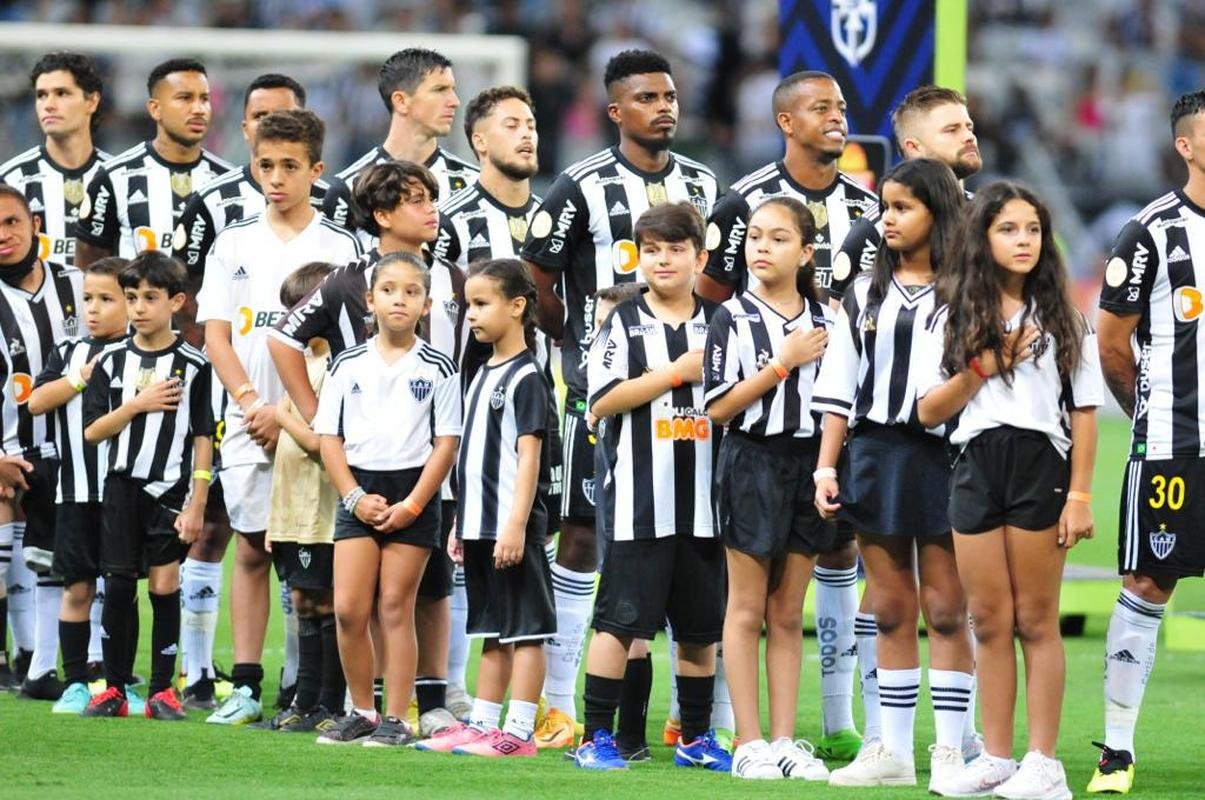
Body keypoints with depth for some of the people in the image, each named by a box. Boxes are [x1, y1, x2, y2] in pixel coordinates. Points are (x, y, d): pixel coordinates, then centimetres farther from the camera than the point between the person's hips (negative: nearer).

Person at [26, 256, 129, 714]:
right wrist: (80, 378, -9)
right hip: (76, 491, 2)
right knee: (77, 587, 5)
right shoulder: (69, 353, 10)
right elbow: (36, 402, -2)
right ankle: (75, 683, 10)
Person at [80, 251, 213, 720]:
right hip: (122, 487, 2)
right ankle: (114, 689, 10)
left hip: (170, 488, -2)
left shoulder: (193, 365, -2)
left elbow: (203, 439, -2)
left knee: (164, 586, -2)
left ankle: (162, 691, 6)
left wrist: (197, 504, -6)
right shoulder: (113, 362, 6)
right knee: (118, 588, 2)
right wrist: (138, 404, -12)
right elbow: (92, 431, 2)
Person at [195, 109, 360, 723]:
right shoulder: (234, 244, 11)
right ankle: (245, 687, 6)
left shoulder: (339, 247, 2)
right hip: (249, 423, 3)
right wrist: (251, 405, -9)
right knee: (251, 550, 4)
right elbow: (216, 335, 6)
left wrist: (288, 413, -13)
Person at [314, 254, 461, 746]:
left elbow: (446, 444, -2)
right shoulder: (349, 366, 5)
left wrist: (412, 505, -10)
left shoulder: (437, 369, 0)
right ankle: (361, 712, 9)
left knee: (396, 608, -2)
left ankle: (396, 720, 3)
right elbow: (329, 438, 5)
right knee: (348, 608, -5)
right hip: (358, 490, 2)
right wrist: (355, 498, -7)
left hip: (413, 492, -2)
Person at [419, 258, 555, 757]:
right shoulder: (484, 375, 17)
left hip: (512, 527, -9)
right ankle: (482, 725, 17)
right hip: (480, 524, 9)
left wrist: (516, 524, -22)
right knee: (492, 631, 13)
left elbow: (528, 455, -16)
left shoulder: (526, 377, -10)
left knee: (523, 628, -5)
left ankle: (518, 732, -7)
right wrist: (461, 524, 19)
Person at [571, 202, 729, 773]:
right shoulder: (624, 323, 3)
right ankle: (596, 736, 0)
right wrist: (680, 371, -11)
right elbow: (603, 401, -9)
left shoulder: (717, 326, 12)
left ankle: (696, 737, 19)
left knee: (700, 626, 8)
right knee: (620, 618, -5)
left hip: (702, 500, 3)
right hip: (637, 501, -3)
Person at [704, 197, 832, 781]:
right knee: (748, 610, 2)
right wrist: (785, 362, -14)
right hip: (752, 464, -3)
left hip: (809, 465, 3)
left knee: (788, 613, 7)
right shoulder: (734, 318, -5)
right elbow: (718, 408, -12)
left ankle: (783, 741, 10)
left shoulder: (827, 320, 7)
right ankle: (749, 743, 4)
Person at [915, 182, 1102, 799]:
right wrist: (987, 364, -8)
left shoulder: (1063, 318, 3)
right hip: (975, 467, 3)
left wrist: (1080, 495, -6)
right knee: (989, 622, 5)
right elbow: (928, 411, 4)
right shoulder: (953, 321, 9)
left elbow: (1084, 412, 1)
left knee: (1036, 620, -1)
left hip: (1040, 465, -3)